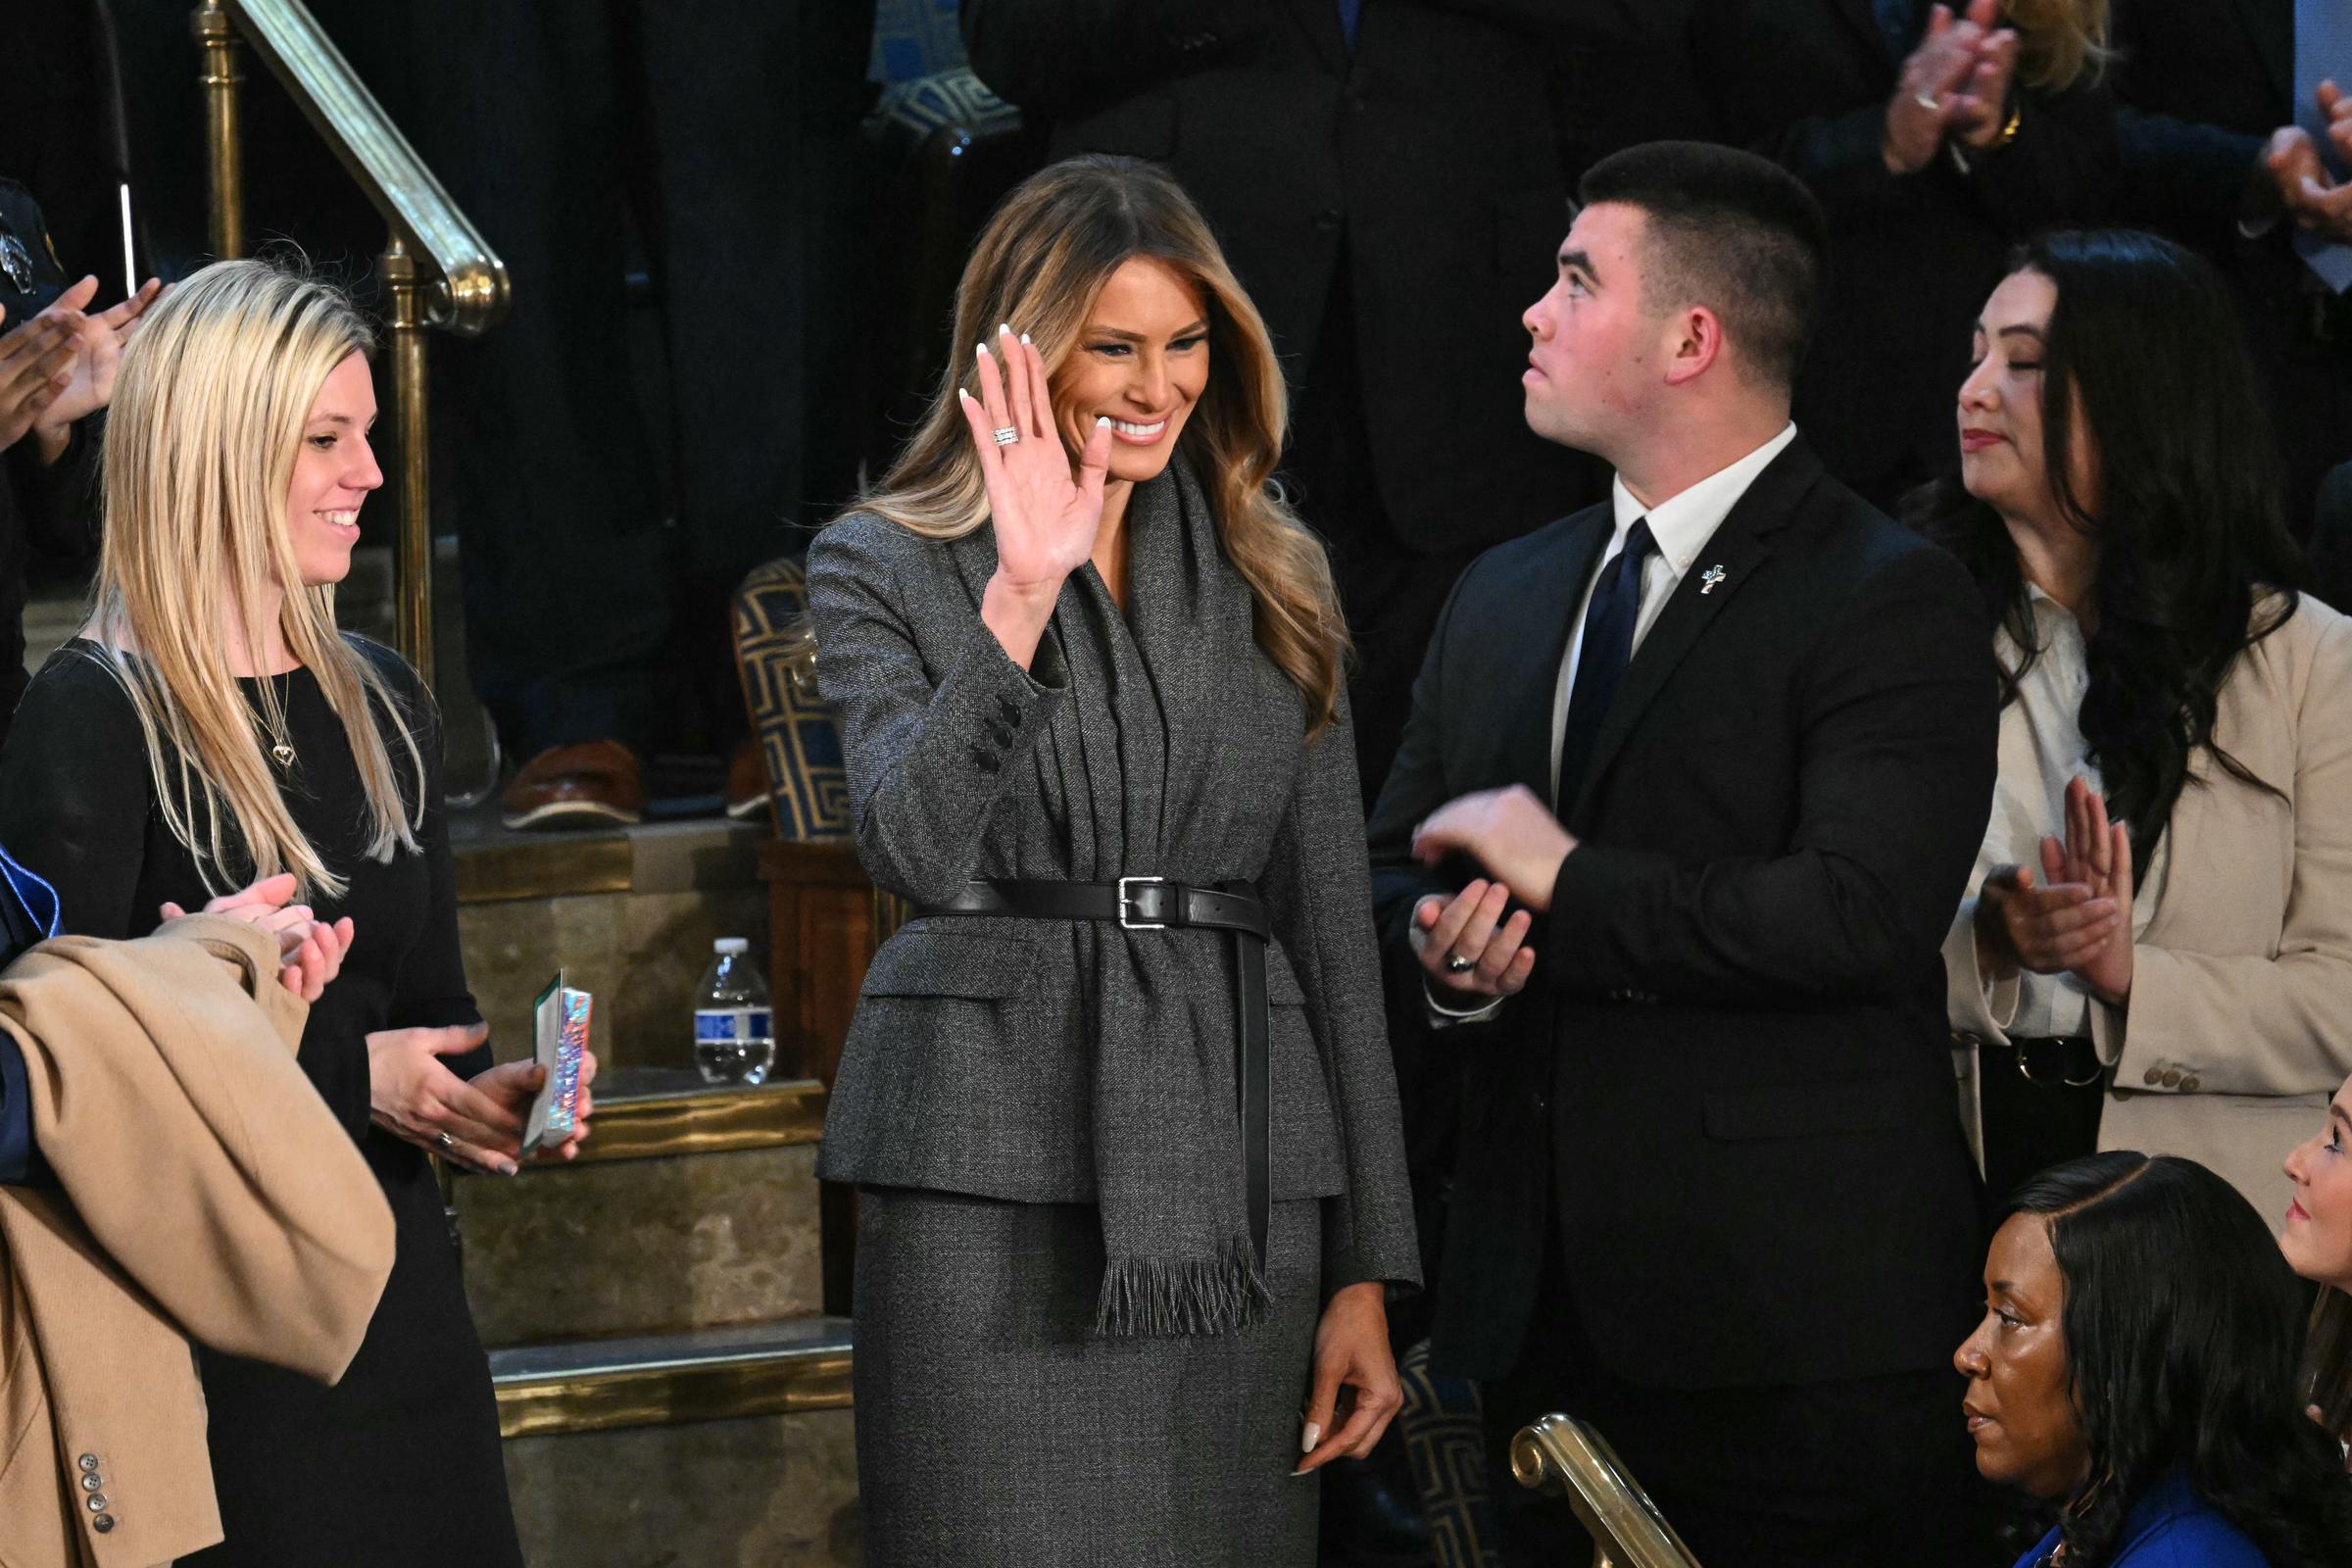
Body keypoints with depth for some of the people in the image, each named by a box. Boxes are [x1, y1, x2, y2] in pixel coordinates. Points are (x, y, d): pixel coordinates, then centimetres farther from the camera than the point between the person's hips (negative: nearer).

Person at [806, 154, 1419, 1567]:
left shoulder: (1274, 580, 14)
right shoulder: (885, 568, 4)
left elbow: (1331, 925, 12)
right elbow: (918, 852, -13)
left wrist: (1367, 1269, 8)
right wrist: (1021, 598, -24)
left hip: (1236, 1178, 3)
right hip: (999, 1176, -3)